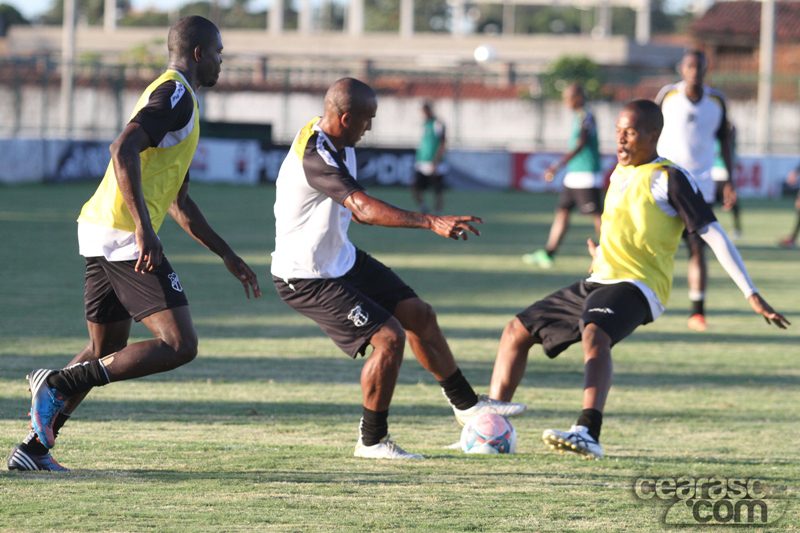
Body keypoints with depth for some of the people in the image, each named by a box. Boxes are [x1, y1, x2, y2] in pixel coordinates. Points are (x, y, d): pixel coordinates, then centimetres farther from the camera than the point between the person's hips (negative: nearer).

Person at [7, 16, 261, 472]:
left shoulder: (174, 97, 25)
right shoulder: (176, 94, -8)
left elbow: (180, 203, 31)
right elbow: (123, 149, -25)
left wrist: (228, 256, 30)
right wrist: (143, 228, -30)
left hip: (100, 231, 10)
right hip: (124, 234, -10)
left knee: (107, 352, 19)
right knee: (179, 344, -12)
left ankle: (35, 448, 16)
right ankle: (59, 385, -16)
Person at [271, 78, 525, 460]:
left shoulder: (338, 144, 3)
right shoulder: (314, 157, -31)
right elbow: (366, 208, -42)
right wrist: (431, 223, -47)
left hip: (342, 259, 10)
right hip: (306, 279, -10)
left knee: (419, 316, 13)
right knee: (389, 338, -17)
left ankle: (466, 405, 30)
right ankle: (372, 441, -1)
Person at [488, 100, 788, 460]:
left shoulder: (669, 179, -7)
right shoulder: (619, 173, 18)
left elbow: (712, 233, -12)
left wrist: (752, 296, -17)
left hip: (637, 288, -9)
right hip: (598, 283, 9)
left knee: (594, 334, -38)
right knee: (517, 332, 7)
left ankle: (588, 433, -55)